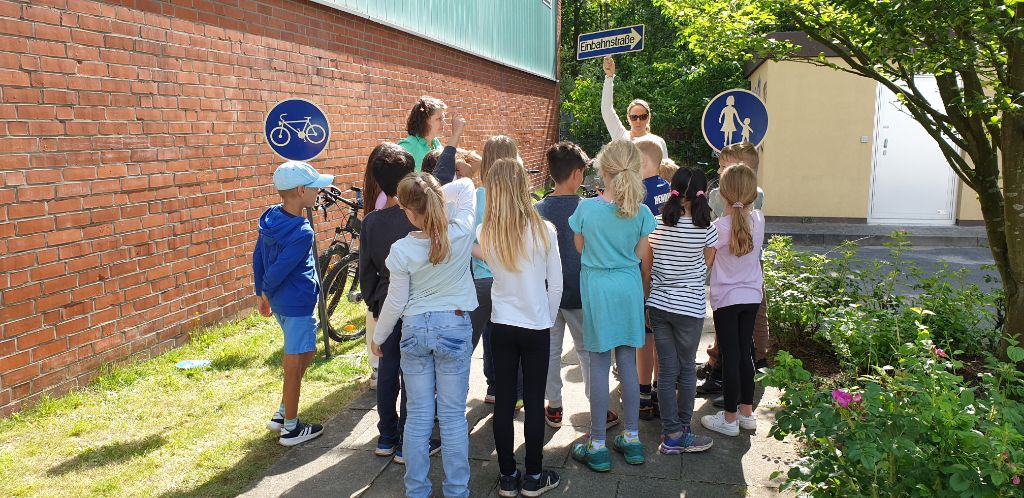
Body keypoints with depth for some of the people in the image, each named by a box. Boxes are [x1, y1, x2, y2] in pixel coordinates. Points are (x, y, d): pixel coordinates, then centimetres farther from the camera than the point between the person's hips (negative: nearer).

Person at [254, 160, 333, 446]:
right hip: (298, 303, -9)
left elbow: (258, 257, 6)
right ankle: (290, 428, 17)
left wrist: (262, 294, 14)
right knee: (295, 364, 4)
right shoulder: (302, 233, -24)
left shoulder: (271, 217, 0)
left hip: (279, 301, 9)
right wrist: (266, 293, -4)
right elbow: (278, 271, -22)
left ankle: (282, 414, 30)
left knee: (305, 352, 23)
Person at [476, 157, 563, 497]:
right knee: (534, 402, 10)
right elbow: (556, 284, -3)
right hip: (537, 328, -1)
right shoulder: (544, 230, -11)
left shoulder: (485, 233, -10)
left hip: (501, 326, 1)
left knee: (503, 403, 11)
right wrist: (548, 319, 10)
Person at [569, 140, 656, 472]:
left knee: (599, 365, 4)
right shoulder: (641, 212, -7)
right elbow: (640, 255, 1)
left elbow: (579, 249, 0)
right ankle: (632, 439, 24)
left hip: (597, 287, -2)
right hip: (629, 288, 3)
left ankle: (598, 446, 13)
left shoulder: (586, 208, -13)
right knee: (628, 363, 13)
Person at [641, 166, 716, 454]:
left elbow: (645, 269, 2)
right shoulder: (706, 230, -11)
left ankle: (672, 433, 14)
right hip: (690, 308, -2)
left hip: (658, 306, 3)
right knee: (687, 368, 13)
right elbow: (708, 265, 3)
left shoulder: (656, 225, -4)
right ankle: (682, 432, 23)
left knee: (667, 370, 8)